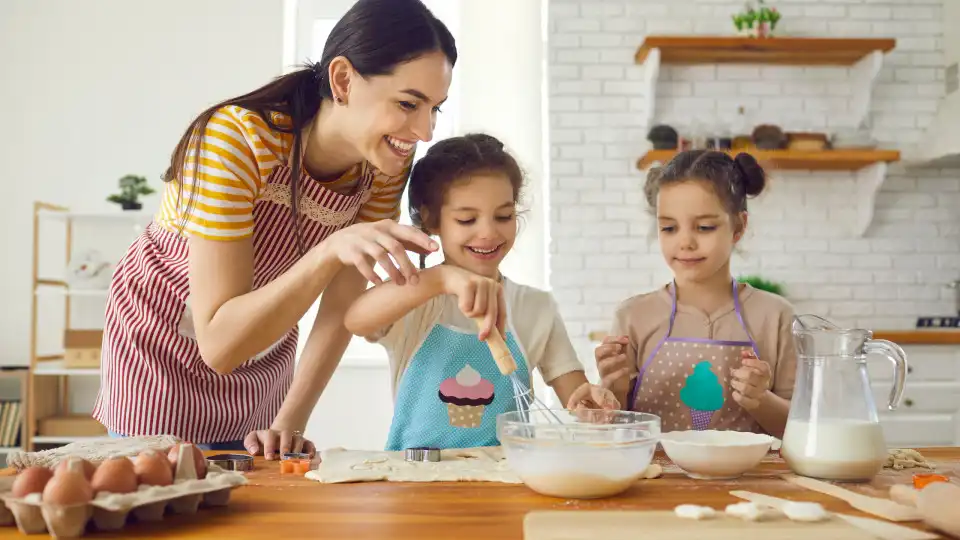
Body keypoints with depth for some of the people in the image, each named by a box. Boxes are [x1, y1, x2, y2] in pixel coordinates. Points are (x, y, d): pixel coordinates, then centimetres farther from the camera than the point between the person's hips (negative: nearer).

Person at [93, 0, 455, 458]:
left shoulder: (386, 165, -17)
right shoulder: (235, 140, -33)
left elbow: (340, 310, -11)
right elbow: (219, 344, -35)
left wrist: (289, 424, -18)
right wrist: (331, 251, -46)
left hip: (265, 361, 5)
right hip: (162, 351, -4)